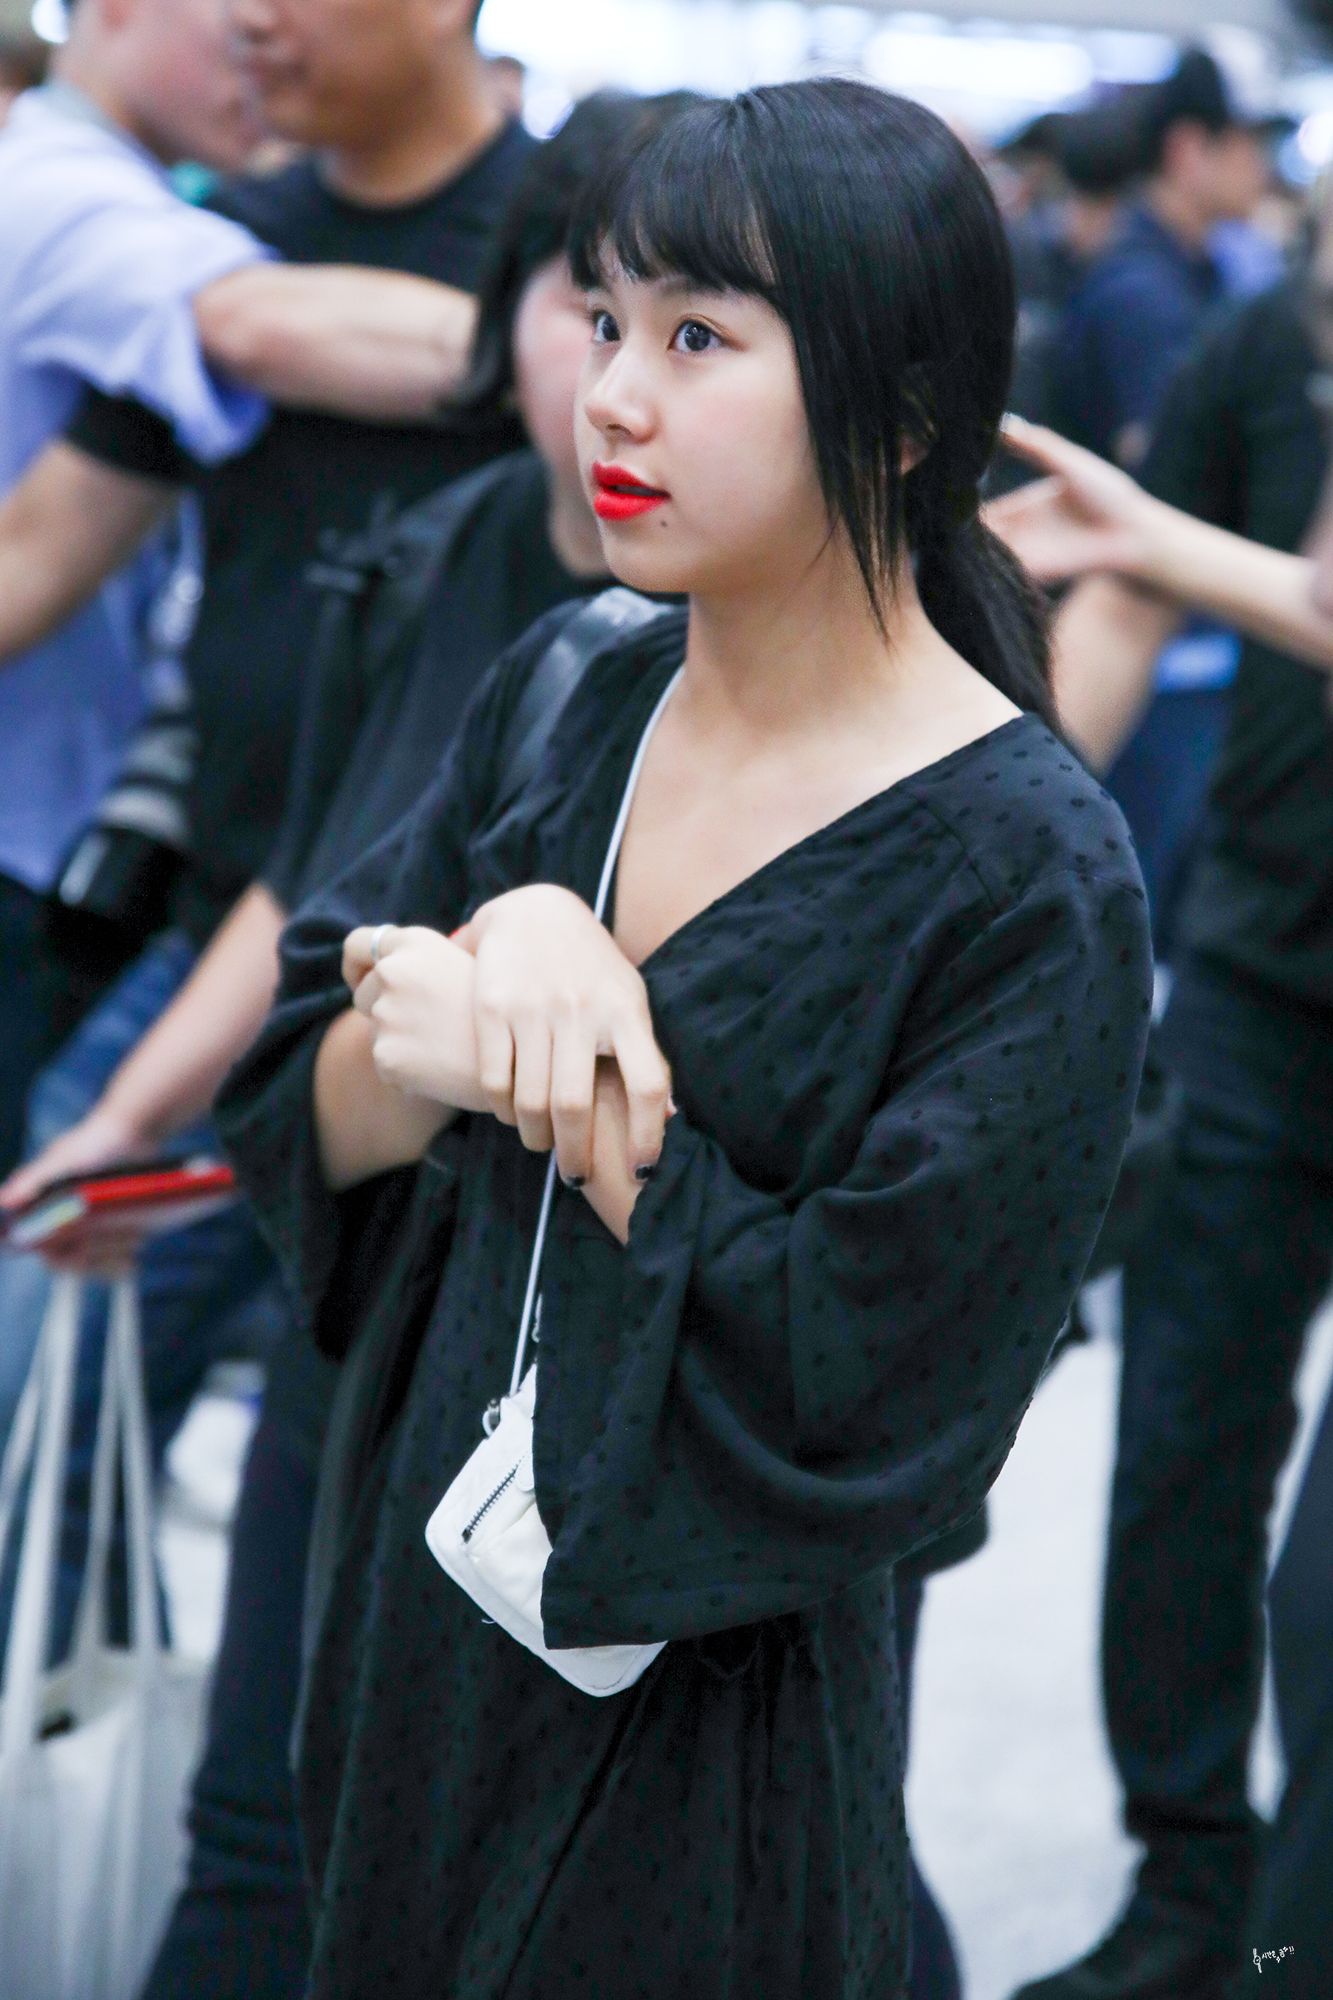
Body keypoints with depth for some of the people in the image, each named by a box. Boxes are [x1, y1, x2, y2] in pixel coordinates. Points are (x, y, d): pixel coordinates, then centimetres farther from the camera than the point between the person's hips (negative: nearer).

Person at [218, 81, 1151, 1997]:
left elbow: (862, 1396, -23)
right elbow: (292, 1112, -2)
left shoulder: (1033, 883, -20)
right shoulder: (564, 702, -1)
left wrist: (552, 1067, -19)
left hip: (700, 1738, -6)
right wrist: (493, 975, -22)